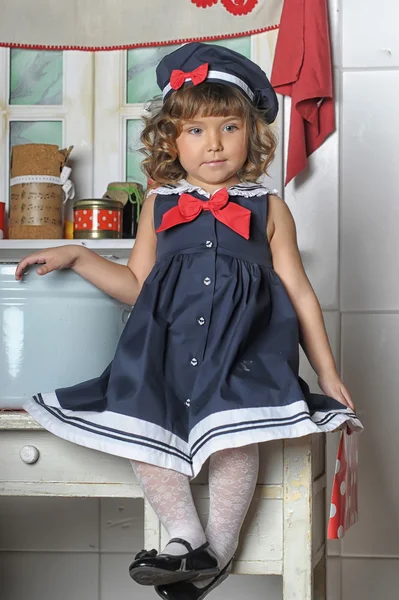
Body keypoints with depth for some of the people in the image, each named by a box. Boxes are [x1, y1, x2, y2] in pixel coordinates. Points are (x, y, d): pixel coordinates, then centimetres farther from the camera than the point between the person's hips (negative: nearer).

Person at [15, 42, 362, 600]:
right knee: (138, 424, -18)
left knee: (234, 432, -25)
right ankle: (185, 535, -2)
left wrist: (328, 371, 7)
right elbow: (136, 283, 19)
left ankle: (218, 551, -4)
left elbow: (299, 292, 10)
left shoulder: (268, 208, 7)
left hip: (243, 343, -3)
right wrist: (77, 257, 8)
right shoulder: (160, 204, 13)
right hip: (168, 341, 3)